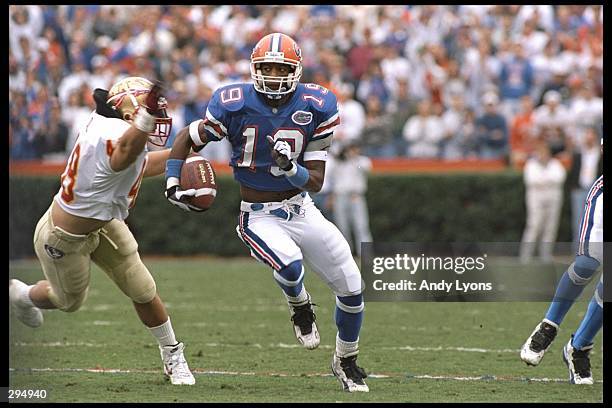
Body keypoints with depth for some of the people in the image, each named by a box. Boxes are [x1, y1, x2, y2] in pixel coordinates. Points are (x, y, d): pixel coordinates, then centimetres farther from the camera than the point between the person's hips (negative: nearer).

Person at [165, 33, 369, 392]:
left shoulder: (315, 108, -8)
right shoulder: (235, 106, -13)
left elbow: (316, 183, -6)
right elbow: (187, 139, 4)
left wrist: (289, 167, -26)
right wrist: (173, 185, -8)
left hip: (301, 210, 3)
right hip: (258, 217, -3)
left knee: (352, 287, 1)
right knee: (290, 266, -35)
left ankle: (346, 361, 29)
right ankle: (299, 306, 5)